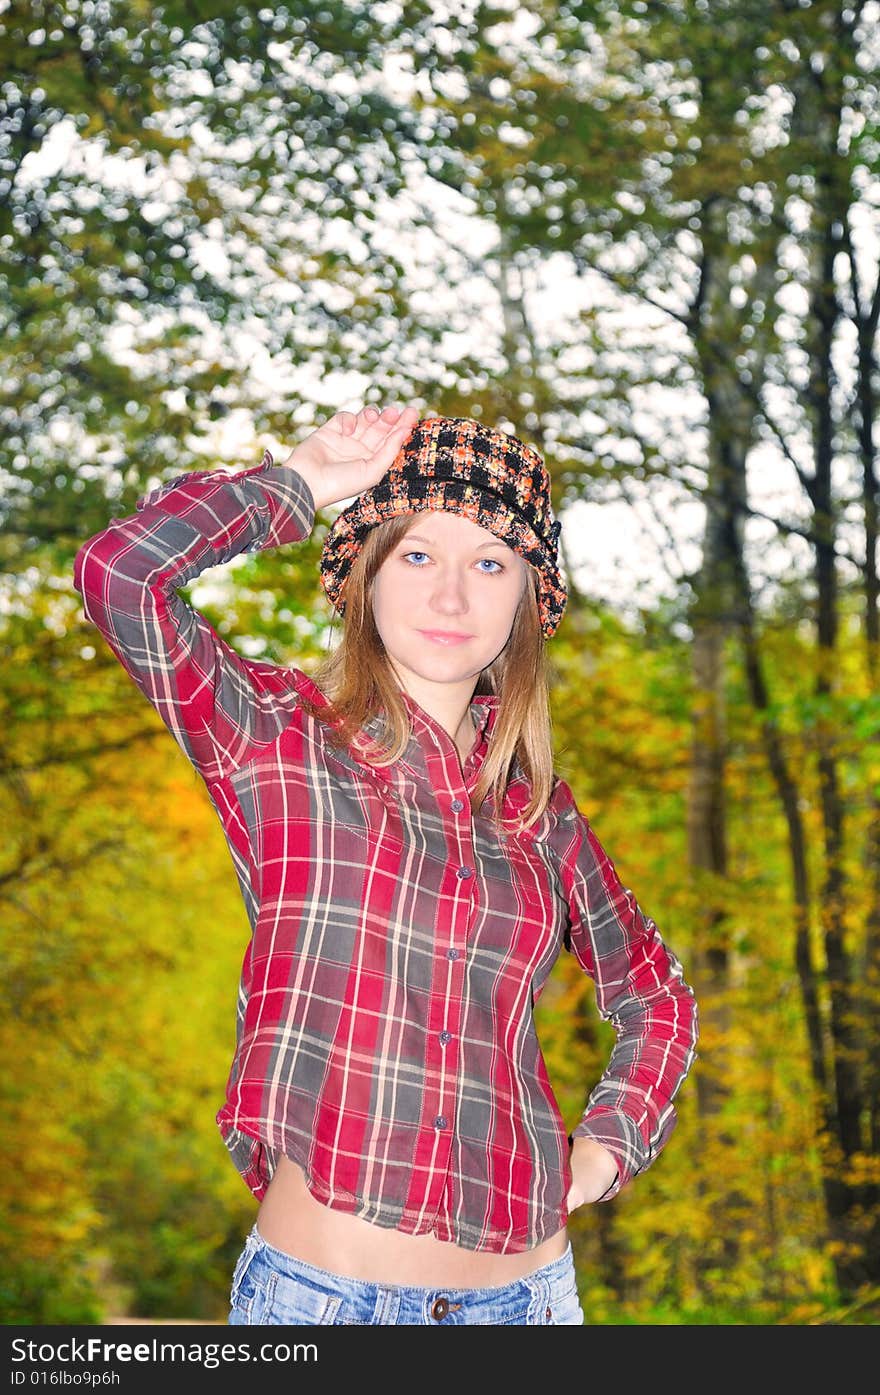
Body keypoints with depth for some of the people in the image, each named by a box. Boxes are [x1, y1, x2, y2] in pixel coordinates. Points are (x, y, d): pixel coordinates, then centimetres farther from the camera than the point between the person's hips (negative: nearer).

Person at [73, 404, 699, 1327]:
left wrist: (605, 1150, 8)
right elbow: (118, 574, -19)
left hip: (523, 1289, 4)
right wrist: (299, 483, -5)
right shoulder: (285, 738, -2)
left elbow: (656, 993, 23)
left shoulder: (539, 811, 8)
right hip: (316, 1289, -4)